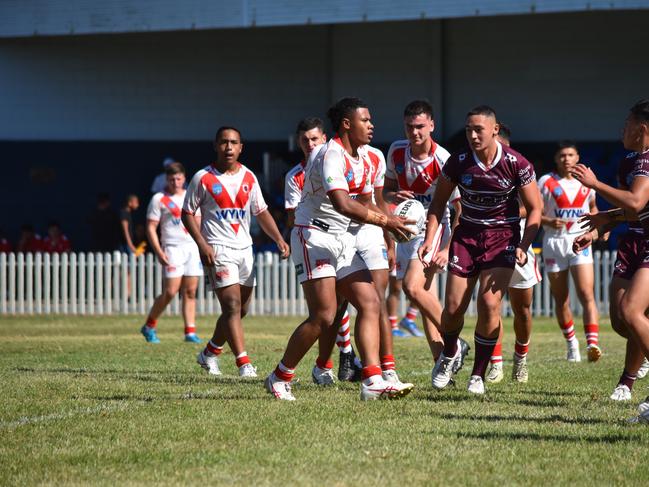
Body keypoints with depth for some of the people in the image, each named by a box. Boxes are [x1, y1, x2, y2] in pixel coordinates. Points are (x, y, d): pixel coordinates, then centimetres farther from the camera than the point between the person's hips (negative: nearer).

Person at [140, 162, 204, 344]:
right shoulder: (159, 199, 0)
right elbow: (151, 228, -3)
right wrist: (159, 253, -12)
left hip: (193, 247, 5)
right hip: (172, 249, -5)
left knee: (190, 292, 1)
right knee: (171, 291, -11)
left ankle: (190, 332, 2)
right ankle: (149, 326, 4)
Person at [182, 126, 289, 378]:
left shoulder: (248, 177, 9)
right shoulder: (203, 178, -4)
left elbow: (261, 212, 16)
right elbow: (188, 214, 0)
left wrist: (279, 239, 2)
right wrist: (202, 245, -13)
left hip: (244, 248, 6)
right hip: (218, 250, -6)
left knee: (241, 309, 8)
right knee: (233, 305, -17)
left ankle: (210, 353, 28)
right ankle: (244, 364, -22)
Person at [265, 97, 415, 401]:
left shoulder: (363, 158, 12)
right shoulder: (331, 156, -19)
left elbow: (363, 203, 22)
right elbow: (343, 205, -31)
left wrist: (387, 216, 1)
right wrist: (385, 221, -28)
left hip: (342, 239, 9)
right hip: (314, 237, -9)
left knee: (370, 304, -4)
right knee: (324, 318, -11)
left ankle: (372, 381, -9)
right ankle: (279, 378, 5)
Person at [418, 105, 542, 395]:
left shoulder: (516, 164, -13)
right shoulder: (458, 163, -9)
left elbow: (534, 209, -3)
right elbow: (438, 202, 5)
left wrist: (523, 247, -16)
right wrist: (430, 240, -7)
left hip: (503, 237, -2)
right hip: (467, 235, 2)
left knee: (489, 303, -17)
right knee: (454, 307, -1)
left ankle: (478, 374, -3)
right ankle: (449, 353, 32)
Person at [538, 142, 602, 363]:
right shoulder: (546, 182, 0)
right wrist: (549, 222, -21)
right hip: (554, 242, 0)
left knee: (587, 295, -16)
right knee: (561, 300, 7)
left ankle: (593, 344, -27)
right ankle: (572, 344, 25)